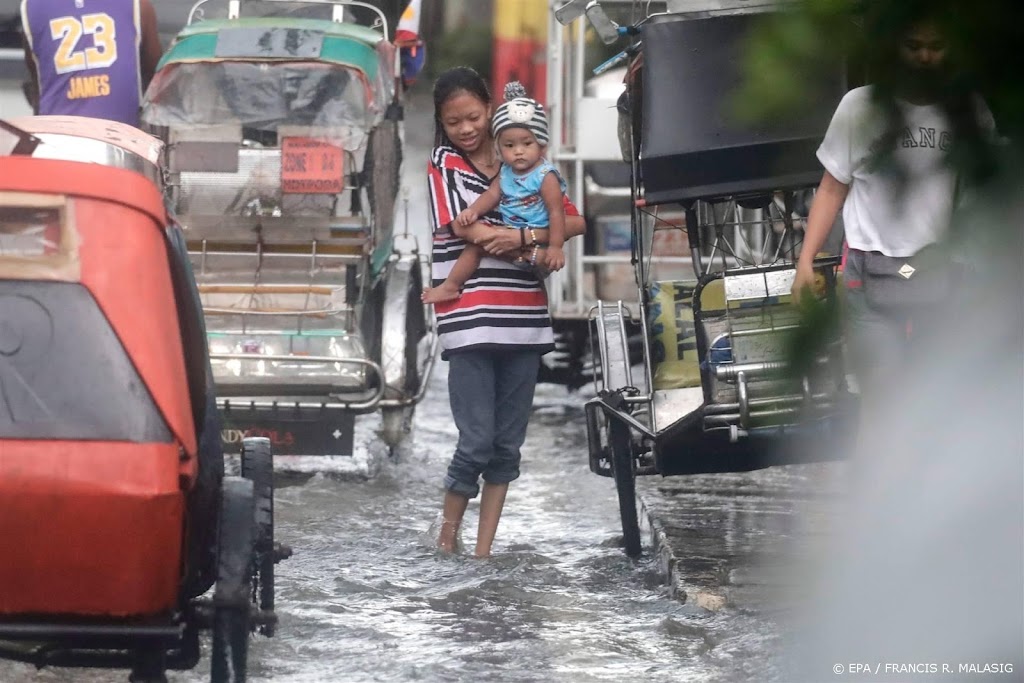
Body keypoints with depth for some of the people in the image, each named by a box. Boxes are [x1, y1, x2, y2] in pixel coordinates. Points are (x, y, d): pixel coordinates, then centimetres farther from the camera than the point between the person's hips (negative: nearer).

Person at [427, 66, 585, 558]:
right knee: (476, 442, -8)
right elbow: (466, 229, -8)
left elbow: (575, 222, 5)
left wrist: (522, 236, -12)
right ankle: (447, 537, 11)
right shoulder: (443, 163, 3)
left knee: (507, 445, 6)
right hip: (469, 321, -4)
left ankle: (484, 551, 12)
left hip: (523, 321, 4)